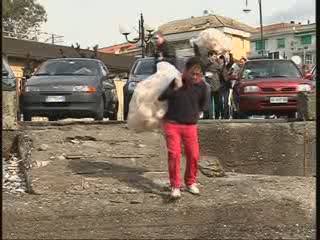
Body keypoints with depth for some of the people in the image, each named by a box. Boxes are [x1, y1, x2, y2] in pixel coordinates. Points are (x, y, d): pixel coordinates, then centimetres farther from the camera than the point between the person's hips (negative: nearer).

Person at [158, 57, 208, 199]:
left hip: (190, 125, 2)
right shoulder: (173, 81, -10)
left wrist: (196, 115, 12)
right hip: (172, 123, -2)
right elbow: (160, 96, -4)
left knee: (193, 155, 1)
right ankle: (175, 186, -2)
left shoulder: (201, 86, -4)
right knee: (174, 154, -12)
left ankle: (190, 183, 23)